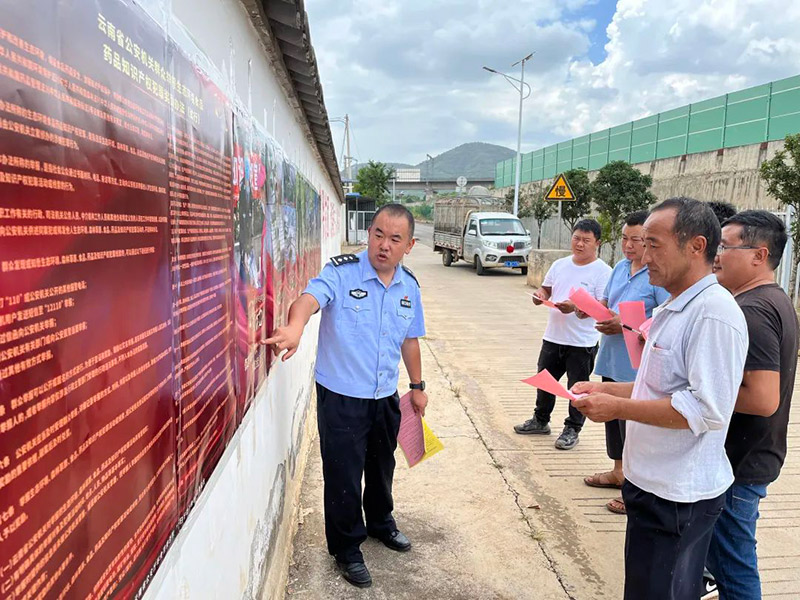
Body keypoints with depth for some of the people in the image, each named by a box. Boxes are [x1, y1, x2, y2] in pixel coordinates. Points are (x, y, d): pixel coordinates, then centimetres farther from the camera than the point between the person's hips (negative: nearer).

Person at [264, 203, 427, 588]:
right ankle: (346, 549, 29)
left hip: (386, 398, 5)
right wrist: (295, 326, -58)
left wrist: (417, 386, 19)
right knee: (343, 476, 6)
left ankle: (380, 523, 51)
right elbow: (309, 299, -37)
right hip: (341, 398, -5)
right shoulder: (342, 272, -17)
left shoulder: (409, 286, 1)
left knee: (381, 467, 24)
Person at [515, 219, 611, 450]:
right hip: (553, 336, 6)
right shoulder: (560, 265, 7)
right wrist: (540, 295, -7)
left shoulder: (602, 271, -11)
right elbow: (546, 288, 16)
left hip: (582, 343, -6)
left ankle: (572, 429, 23)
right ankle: (540, 421, 36)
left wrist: (576, 307, -30)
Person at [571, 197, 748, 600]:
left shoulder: (714, 313, -21)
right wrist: (605, 389, 9)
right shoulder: (673, 308, 11)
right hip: (654, 482, 9)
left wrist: (617, 408, -21)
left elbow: (707, 409, -26)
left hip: (678, 497, -9)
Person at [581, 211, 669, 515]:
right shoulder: (620, 267, 9)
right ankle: (618, 473, 40)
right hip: (612, 361, 9)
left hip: (637, 367, -8)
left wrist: (624, 326, -26)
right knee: (613, 418, 21)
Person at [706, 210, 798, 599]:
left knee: (733, 567, 5)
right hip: (753, 457, 10)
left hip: (736, 467, -10)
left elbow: (762, 399, -29)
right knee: (730, 559, 23)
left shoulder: (751, 311, -23)